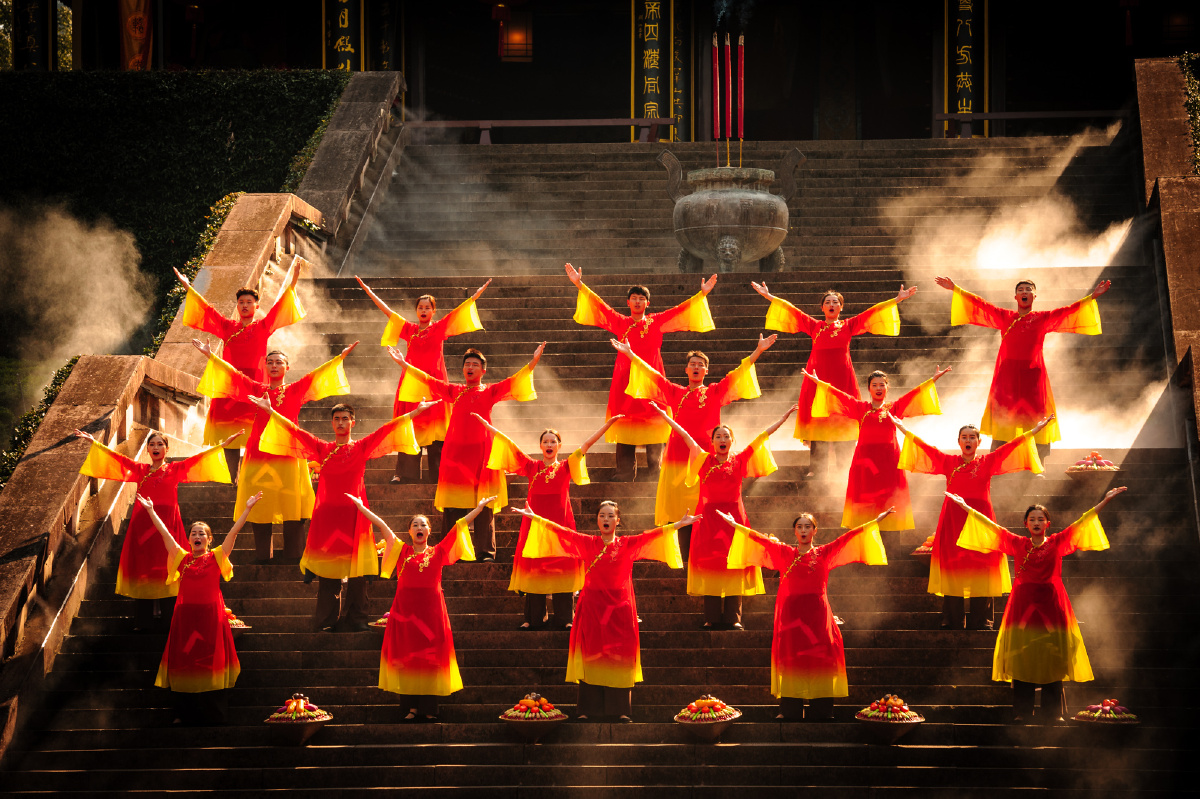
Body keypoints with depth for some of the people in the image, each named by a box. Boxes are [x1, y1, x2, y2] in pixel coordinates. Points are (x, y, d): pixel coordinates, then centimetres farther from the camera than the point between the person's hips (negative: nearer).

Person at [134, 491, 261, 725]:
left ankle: (214, 718, 7)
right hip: (186, 615, 2)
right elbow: (164, 533, 7)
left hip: (211, 615, -2)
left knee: (211, 661, 2)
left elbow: (234, 531, -1)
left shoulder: (217, 557, 3)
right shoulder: (182, 558, 7)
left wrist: (248, 508, -6)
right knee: (184, 662, 4)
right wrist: (150, 511, 6)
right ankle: (186, 715, 13)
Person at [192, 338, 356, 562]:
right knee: (260, 516, 0)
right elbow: (233, 373, 6)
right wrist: (210, 355, 1)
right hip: (259, 458, 1)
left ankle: (295, 563, -2)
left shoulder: (295, 390, 9)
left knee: (293, 518, -5)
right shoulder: (257, 390, 10)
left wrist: (340, 357, -8)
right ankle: (262, 561, 7)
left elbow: (316, 375, 1)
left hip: (289, 457, -1)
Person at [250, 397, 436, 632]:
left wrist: (417, 411, -1)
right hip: (327, 514, 1)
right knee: (327, 569, 0)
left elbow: (388, 430, 3)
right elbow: (294, 430, 11)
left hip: (353, 514, -1)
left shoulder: (362, 447, 8)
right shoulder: (322, 449, 11)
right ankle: (327, 619, 5)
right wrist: (270, 410, 9)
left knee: (357, 570, -3)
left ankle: (356, 619, 1)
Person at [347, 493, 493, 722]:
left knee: (430, 657, -1)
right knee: (407, 657, 0)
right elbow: (382, 526, 9)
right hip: (405, 609, 0)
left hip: (431, 609, 0)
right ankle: (413, 707, 5)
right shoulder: (402, 551, 9)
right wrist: (360, 506, 11)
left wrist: (480, 507, 12)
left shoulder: (438, 552, 9)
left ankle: (429, 708, 3)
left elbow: (459, 526, 10)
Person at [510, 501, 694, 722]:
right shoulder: (587, 544, 7)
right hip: (592, 608, 0)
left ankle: (622, 711, 1)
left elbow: (652, 536, 0)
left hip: (620, 608, 0)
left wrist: (679, 524, -8)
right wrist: (534, 517, -2)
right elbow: (561, 532, 3)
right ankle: (586, 710, 0)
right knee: (591, 657, -2)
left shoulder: (628, 544, 7)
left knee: (620, 658, -1)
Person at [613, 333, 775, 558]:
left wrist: (758, 351, -5)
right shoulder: (675, 393, 13)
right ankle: (686, 562, 2)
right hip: (678, 460, 1)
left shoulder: (715, 393, 10)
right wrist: (629, 353, 12)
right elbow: (652, 375, 14)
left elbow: (736, 375, 4)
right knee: (683, 516, -1)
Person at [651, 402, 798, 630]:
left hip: (733, 517, 0)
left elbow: (761, 437, 8)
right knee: (710, 565, -2)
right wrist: (664, 415, 12)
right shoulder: (705, 460, 7)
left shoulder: (739, 461, 7)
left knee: (734, 566, -2)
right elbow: (685, 436, 9)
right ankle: (712, 618, 0)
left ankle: (733, 618, 0)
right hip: (709, 517, 0)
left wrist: (783, 419, 9)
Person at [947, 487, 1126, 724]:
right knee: (1021, 657, 0)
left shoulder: (1057, 542, 5)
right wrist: (965, 506, 14)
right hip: (1023, 604, 1)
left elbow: (1081, 523, 4)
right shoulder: (1017, 544, 8)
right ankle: (1022, 711, 6)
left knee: (1051, 659, -1)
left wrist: (1105, 501, 1)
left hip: (1050, 605, -1)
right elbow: (991, 526, 12)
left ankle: (1053, 712, 4)